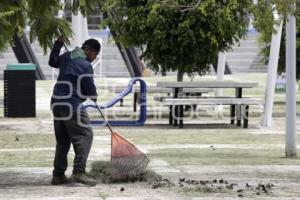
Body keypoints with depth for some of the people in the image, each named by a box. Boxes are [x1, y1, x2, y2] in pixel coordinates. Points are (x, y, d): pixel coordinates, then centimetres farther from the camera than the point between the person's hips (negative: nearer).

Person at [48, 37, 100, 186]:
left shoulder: (67, 57, 14)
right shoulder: (85, 65, -11)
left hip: (57, 103, 9)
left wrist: (57, 46, 46)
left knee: (62, 140, 14)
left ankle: (58, 175, 13)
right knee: (84, 135, -10)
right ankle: (79, 172, -21)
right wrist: (94, 97, 14)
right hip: (72, 105, -9)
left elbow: (53, 61, 35)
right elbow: (89, 88, -7)